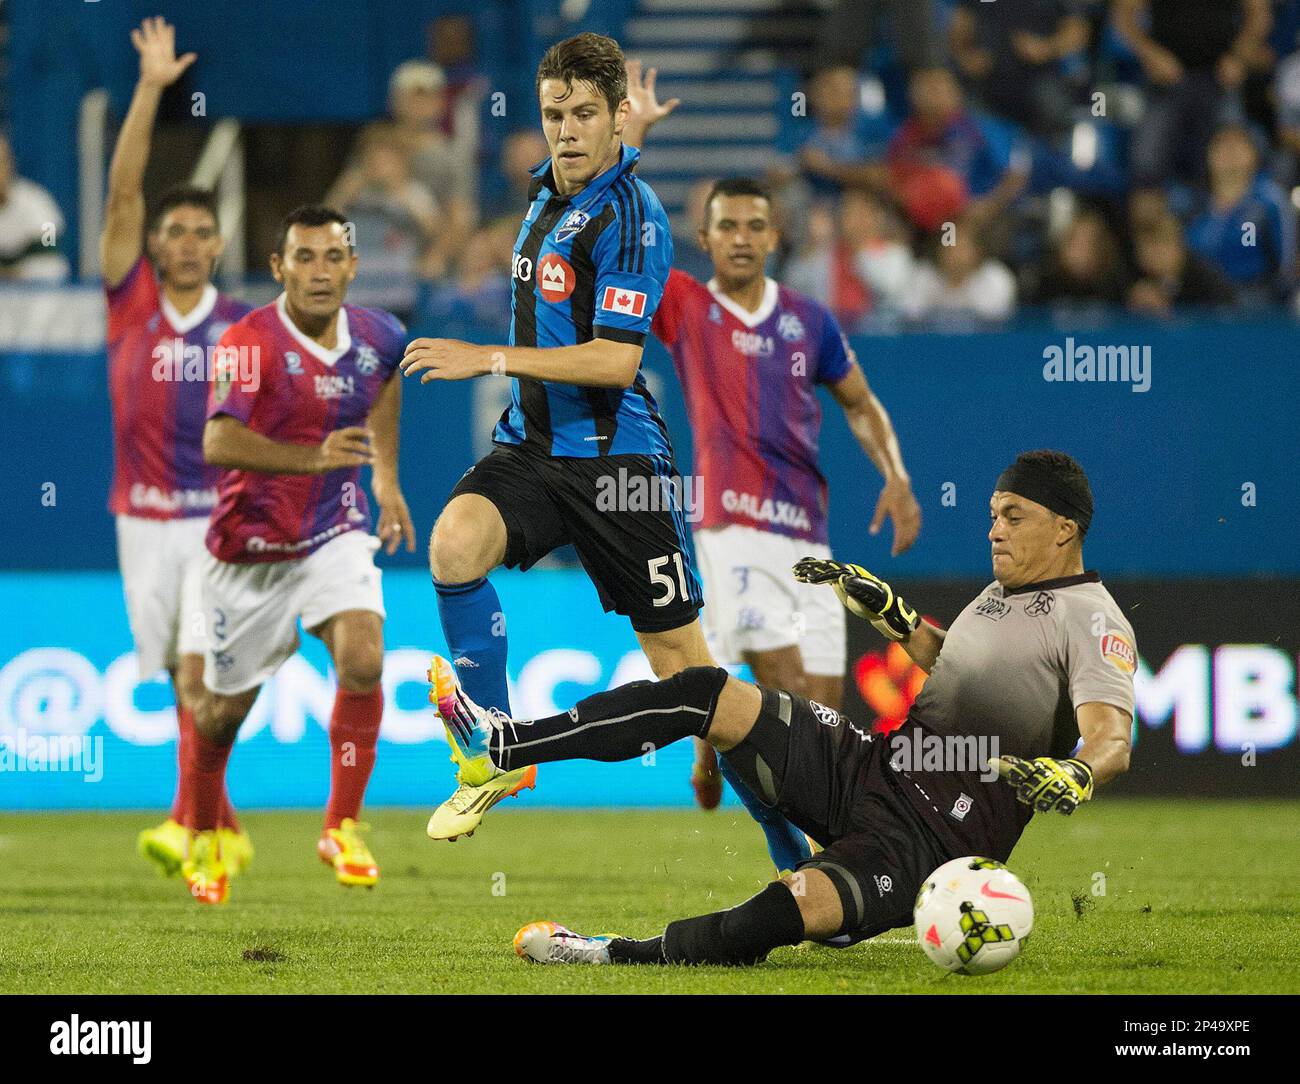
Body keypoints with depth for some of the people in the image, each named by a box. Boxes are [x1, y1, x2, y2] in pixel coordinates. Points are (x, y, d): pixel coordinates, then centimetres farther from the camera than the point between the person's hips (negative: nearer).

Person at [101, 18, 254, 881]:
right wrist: (151, 87, -11)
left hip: (221, 519, -2)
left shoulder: (243, 328, 2)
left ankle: (187, 827, -19)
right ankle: (228, 830, 18)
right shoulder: (132, 306, 2)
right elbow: (123, 191, -6)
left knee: (199, 672, -14)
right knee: (184, 685, 7)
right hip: (145, 519, 2)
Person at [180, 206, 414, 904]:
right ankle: (203, 841, 35)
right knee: (227, 707, 9)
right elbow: (219, 442, -35)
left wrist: (387, 477, 23)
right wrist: (313, 456, -47)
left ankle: (342, 828, -9)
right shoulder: (250, 342, -20)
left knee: (363, 662, -22)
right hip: (251, 543, -3)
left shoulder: (377, 337, -3)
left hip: (335, 535, 3)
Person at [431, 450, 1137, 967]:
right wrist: (886, 612, 29)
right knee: (705, 694, -7)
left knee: (788, 911, -36)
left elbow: (1111, 739, -25)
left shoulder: (1094, 622, -10)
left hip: (938, 837, -8)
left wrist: (1073, 778, -46)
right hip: (872, 764, 8)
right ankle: (501, 746, -9)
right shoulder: (1002, 593, 19)